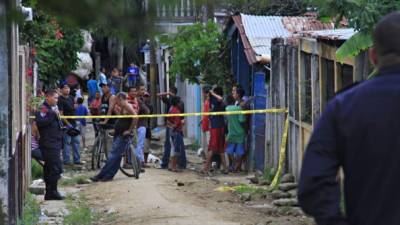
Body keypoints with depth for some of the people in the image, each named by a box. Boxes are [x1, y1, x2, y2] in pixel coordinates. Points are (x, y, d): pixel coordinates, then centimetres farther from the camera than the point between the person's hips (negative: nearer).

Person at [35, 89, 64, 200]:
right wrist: (53, 115, -26)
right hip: (48, 144, -10)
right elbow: (40, 122, -27)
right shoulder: (43, 109, -11)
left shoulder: (53, 108, 19)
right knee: (56, 167, -12)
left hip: (55, 143, 10)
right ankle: (52, 192, -8)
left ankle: (49, 193, 15)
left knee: (49, 168, 12)